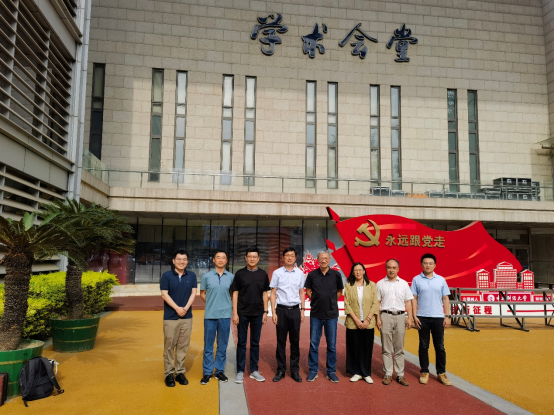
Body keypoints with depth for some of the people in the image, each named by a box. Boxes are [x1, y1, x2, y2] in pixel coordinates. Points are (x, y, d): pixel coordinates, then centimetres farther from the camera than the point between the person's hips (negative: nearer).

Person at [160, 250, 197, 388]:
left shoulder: (192, 276, 6)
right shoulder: (166, 276, -2)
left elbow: (193, 293, 3)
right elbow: (164, 294, -6)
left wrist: (185, 308, -11)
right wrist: (177, 308, -14)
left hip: (187, 317, 2)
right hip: (170, 317, -2)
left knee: (183, 346, 7)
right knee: (169, 346, 2)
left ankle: (180, 372, 17)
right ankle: (169, 373, 12)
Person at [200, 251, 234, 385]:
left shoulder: (231, 277, 3)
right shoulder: (207, 276, 1)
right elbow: (202, 293, 9)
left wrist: (231, 307, 4)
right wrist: (211, 304, 4)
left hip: (225, 315, 1)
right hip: (210, 315, -1)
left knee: (223, 345, 9)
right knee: (208, 345, 6)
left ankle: (220, 371, 22)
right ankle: (207, 372, 17)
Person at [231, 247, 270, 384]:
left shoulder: (263, 274, 4)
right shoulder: (240, 274, -2)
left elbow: (265, 294, 8)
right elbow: (235, 294, -1)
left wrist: (265, 312, 3)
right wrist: (235, 313, -7)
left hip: (257, 313, 2)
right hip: (243, 313, -2)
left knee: (255, 342, 10)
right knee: (242, 343, 5)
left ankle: (254, 370, 20)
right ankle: (240, 371, 14)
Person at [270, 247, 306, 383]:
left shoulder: (300, 273, 3)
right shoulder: (277, 273, -2)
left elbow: (302, 293, 9)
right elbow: (273, 293, 0)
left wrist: (303, 310, 4)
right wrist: (273, 312, -5)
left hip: (295, 310, 1)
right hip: (281, 309, -1)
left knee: (295, 341, 8)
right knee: (281, 341, 6)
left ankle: (295, 370, 19)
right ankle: (281, 370, 18)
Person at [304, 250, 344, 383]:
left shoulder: (336, 275, -3)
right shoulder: (312, 275, -2)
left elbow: (340, 292, 10)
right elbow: (308, 291, 11)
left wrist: (331, 302, 5)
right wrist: (317, 301, 4)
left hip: (331, 314, 0)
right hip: (316, 314, 0)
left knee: (332, 345, 8)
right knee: (313, 344, 7)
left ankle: (331, 371, 21)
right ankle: (313, 370, 20)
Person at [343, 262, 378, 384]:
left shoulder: (371, 285, 2)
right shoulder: (348, 286, 2)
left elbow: (375, 304, 0)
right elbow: (347, 305, -2)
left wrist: (367, 319, -9)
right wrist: (356, 320, -11)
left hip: (368, 323, 0)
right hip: (353, 323, 0)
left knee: (367, 348, 5)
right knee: (354, 348, 5)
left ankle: (366, 373, 17)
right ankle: (356, 373, 18)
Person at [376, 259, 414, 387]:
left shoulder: (404, 284, 9)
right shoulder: (380, 284, 5)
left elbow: (408, 302, 8)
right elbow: (377, 302, 4)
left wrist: (409, 318, 0)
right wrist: (378, 318, -4)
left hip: (400, 316, 1)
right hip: (385, 316, -1)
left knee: (399, 348, 6)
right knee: (387, 348, 3)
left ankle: (400, 375, 13)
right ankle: (388, 375, 9)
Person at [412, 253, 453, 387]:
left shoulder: (441, 280, 4)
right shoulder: (416, 279, 0)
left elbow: (445, 299, 6)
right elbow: (414, 299, 0)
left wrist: (447, 316, 0)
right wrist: (414, 316, -6)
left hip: (438, 317, 1)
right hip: (422, 317, -1)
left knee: (439, 346, 7)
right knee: (424, 346, 7)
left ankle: (441, 373, 19)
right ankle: (424, 372, 17)